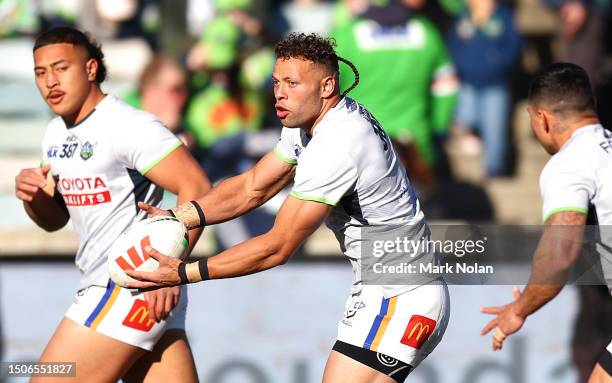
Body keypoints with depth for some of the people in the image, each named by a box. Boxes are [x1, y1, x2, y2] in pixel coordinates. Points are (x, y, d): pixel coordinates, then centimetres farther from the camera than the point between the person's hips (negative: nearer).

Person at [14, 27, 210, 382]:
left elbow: (197, 189, -20)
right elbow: (54, 219, 25)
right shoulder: (57, 133, 15)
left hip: (130, 289, -9)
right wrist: (32, 196, 2)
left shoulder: (128, 126, -14)